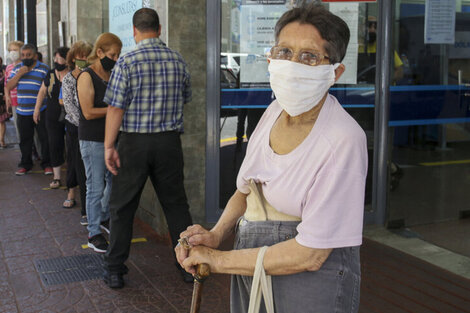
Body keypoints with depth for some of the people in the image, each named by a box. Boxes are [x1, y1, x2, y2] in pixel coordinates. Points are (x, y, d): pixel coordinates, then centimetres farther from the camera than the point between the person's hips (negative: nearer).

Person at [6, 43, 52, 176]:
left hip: (40, 111, -4)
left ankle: (46, 164, 11)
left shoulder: (44, 69, -2)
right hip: (22, 111, 4)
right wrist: (19, 74, -9)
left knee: (45, 138, -1)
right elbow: (9, 86, 4)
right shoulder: (17, 68, 11)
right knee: (25, 139, 12)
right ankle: (25, 164, 23)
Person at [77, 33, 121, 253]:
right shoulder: (86, 77, -12)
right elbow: (88, 112, -18)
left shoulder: (112, 75, 10)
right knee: (96, 187, 0)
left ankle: (104, 217, 37)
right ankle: (94, 233, 12)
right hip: (93, 140, -7)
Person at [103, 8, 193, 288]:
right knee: (176, 204, 12)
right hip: (169, 141, 3)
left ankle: (115, 270, 17)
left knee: (123, 207, 9)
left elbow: (116, 107, -11)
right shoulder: (178, 60, 3)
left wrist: (109, 146, -6)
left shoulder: (127, 61, -8)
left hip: (134, 143, -3)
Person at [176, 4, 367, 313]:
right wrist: (216, 235, -7)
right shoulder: (276, 111, -2)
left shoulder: (343, 139, -23)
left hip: (310, 277, -6)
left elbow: (310, 255, -24)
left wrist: (218, 260, -16)